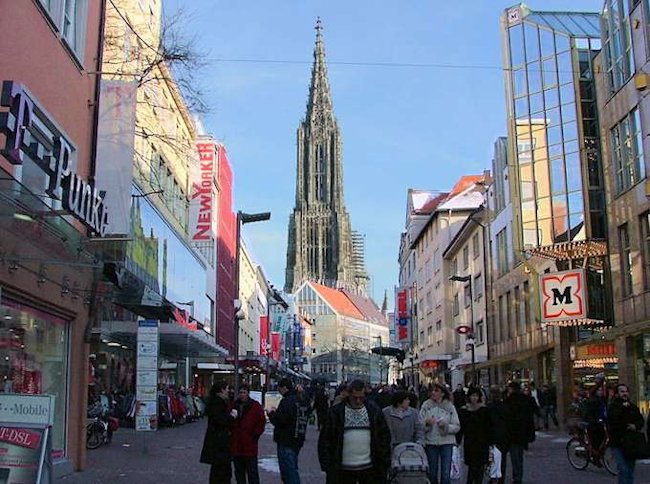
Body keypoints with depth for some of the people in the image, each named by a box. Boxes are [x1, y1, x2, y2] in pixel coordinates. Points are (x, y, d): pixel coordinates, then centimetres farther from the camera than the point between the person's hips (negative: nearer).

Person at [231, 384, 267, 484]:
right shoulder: (234, 406, 9)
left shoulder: (255, 406, -3)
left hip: (249, 445, -5)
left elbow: (262, 421, -3)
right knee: (238, 471, 13)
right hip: (235, 445, 5)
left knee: (252, 472, -2)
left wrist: (255, 435, -8)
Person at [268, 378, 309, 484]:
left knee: (287, 472, -4)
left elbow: (279, 420, -24)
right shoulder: (302, 402, 12)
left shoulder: (287, 401, -17)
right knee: (293, 470, 20)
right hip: (298, 441, 9)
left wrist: (271, 414, -2)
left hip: (286, 442, -9)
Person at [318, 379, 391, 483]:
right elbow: (325, 439, 0)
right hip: (344, 469, -1)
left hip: (369, 467, 1)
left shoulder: (374, 411, 3)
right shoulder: (336, 412, -2)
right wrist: (326, 465, -5)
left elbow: (384, 437, 7)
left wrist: (384, 462, 3)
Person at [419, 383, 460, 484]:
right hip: (431, 442, 1)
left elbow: (457, 427, 0)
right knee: (432, 473, 10)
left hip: (446, 442, -1)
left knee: (446, 474, -3)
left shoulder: (450, 407, 1)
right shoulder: (426, 406, 0)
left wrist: (446, 426, -16)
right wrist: (426, 423, -21)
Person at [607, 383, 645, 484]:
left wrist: (636, 426, -5)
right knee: (623, 470, -14)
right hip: (617, 444, -5)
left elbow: (641, 420, 16)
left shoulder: (633, 407, 12)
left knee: (630, 470, 11)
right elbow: (611, 418, -22)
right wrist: (622, 407, -25)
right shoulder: (612, 406, -5)